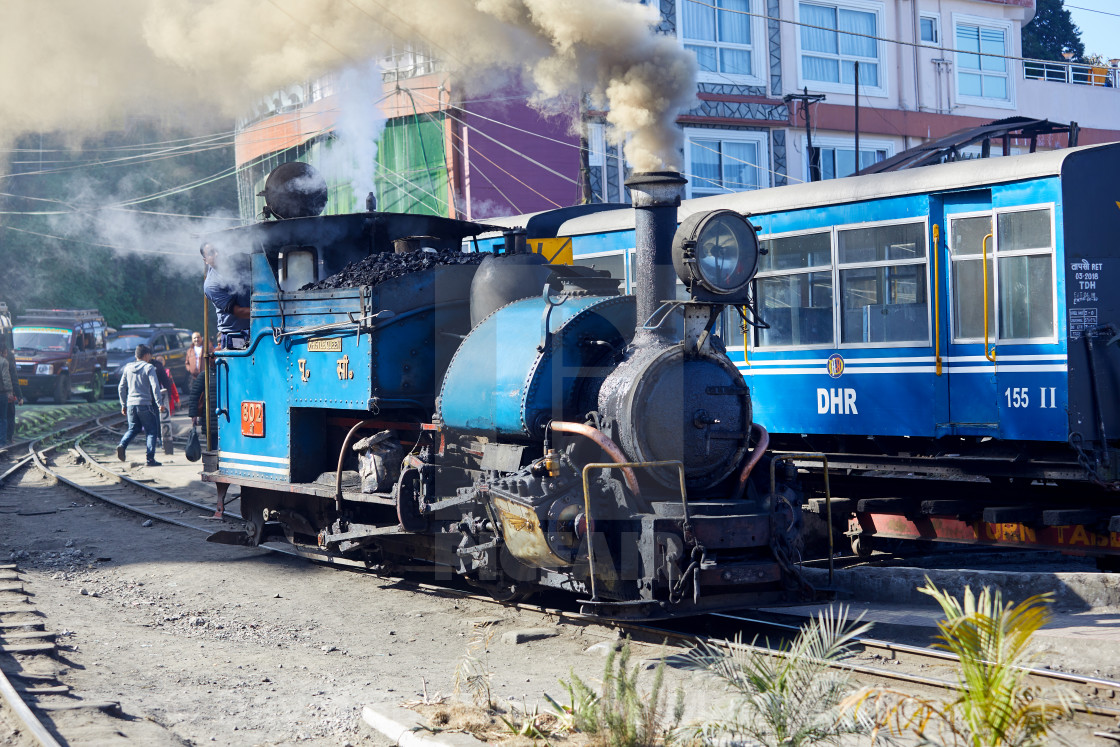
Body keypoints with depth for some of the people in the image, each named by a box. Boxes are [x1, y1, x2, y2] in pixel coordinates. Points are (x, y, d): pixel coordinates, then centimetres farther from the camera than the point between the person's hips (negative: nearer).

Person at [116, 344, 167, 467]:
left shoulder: (128, 368, 11)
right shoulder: (149, 367, -5)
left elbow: (121, 388, 13)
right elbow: (155, 386, -13)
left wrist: (123, 405, 21)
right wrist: (159, 404, -11)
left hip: (131, 404, 5)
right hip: (145, 404, -5)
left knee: (133, 428, 20)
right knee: (151, 431, 4)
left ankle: (122, 444, -7)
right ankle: (150, 458, -4)